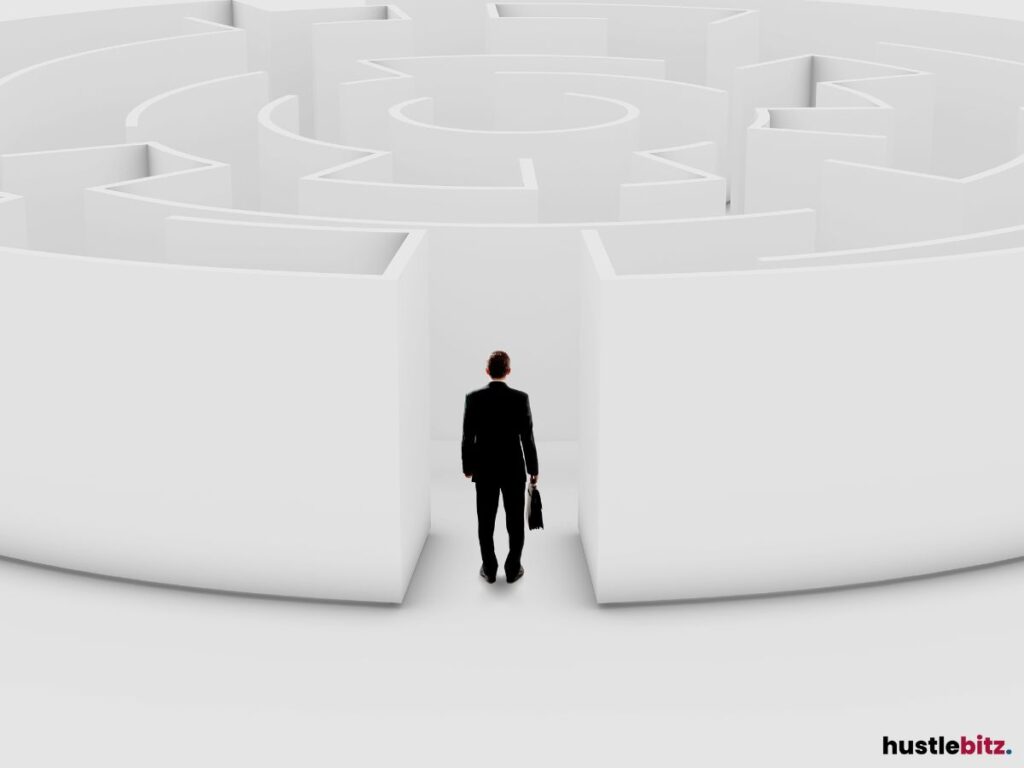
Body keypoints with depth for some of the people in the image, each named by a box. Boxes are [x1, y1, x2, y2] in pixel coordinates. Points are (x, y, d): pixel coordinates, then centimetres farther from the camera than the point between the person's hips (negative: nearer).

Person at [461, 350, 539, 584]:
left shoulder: (473, 398, -9)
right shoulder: (521, 398, -12)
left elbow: (467, 438, -4)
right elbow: (527, 437, -8)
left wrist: (467, 467, 9)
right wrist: (533, 469, 3)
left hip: (484, 469, 1)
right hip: (514, 469, -1)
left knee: (485, 521, 10)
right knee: (515, 522, 10)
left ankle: (489, 570, 16)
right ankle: (513, 569, 15)